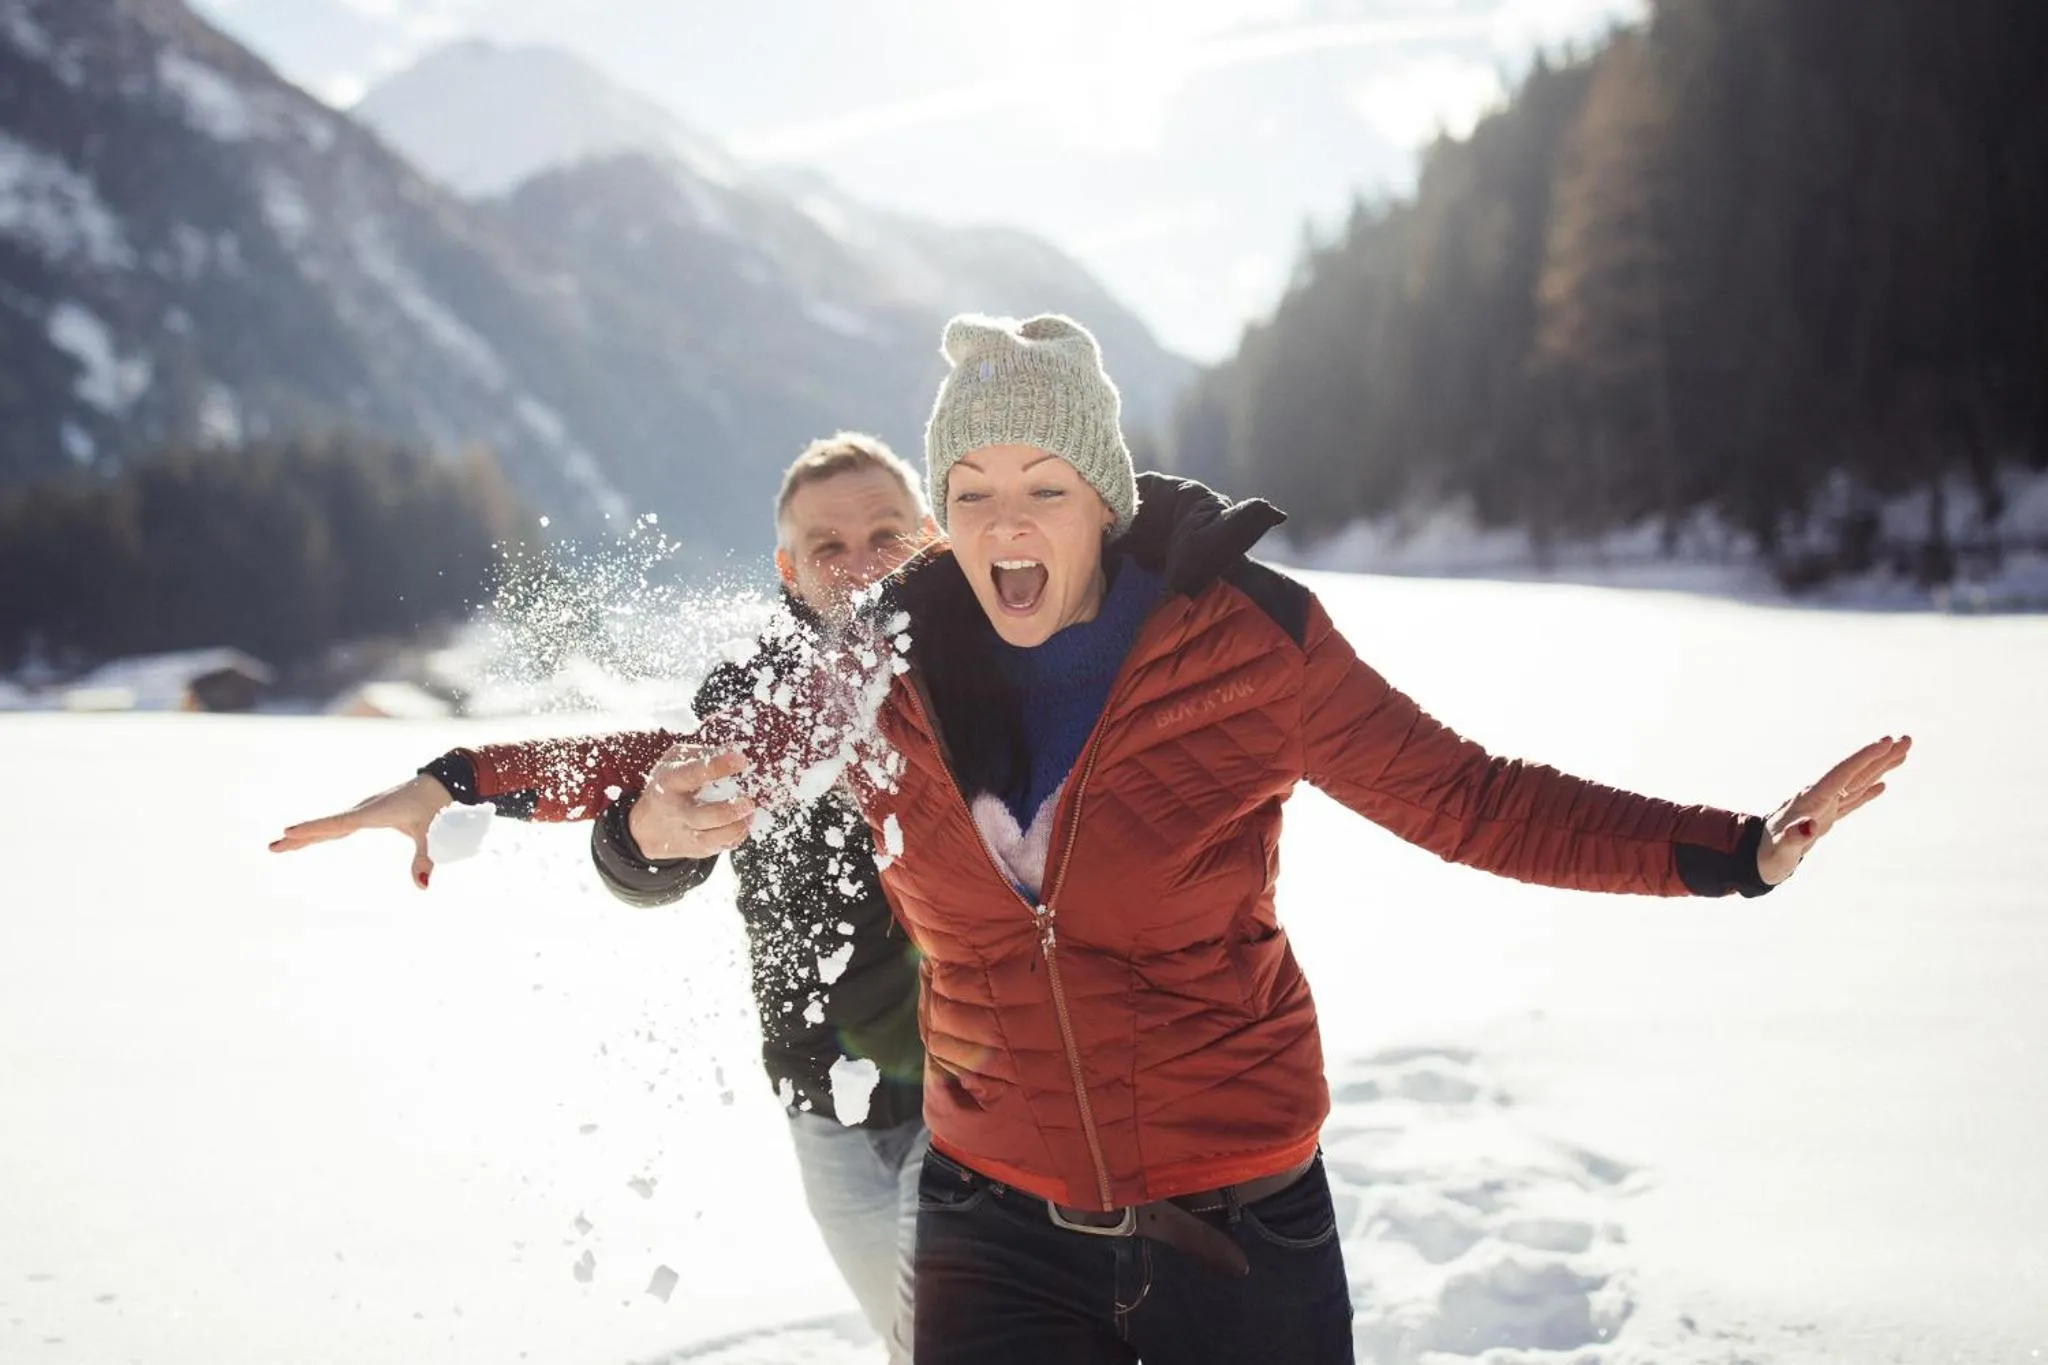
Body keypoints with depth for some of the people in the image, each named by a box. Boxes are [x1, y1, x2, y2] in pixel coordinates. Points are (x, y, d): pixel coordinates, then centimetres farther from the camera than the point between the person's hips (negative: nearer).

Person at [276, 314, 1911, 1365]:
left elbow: (1470, 799, -7)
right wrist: (468, 781, 7)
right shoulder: (895, 671, -4)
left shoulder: (1247, 645, -12)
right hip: (1000, 1213, 2)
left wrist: (1733, 851, -17)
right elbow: (712, 750, 10)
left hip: (1236, 1212, -2)